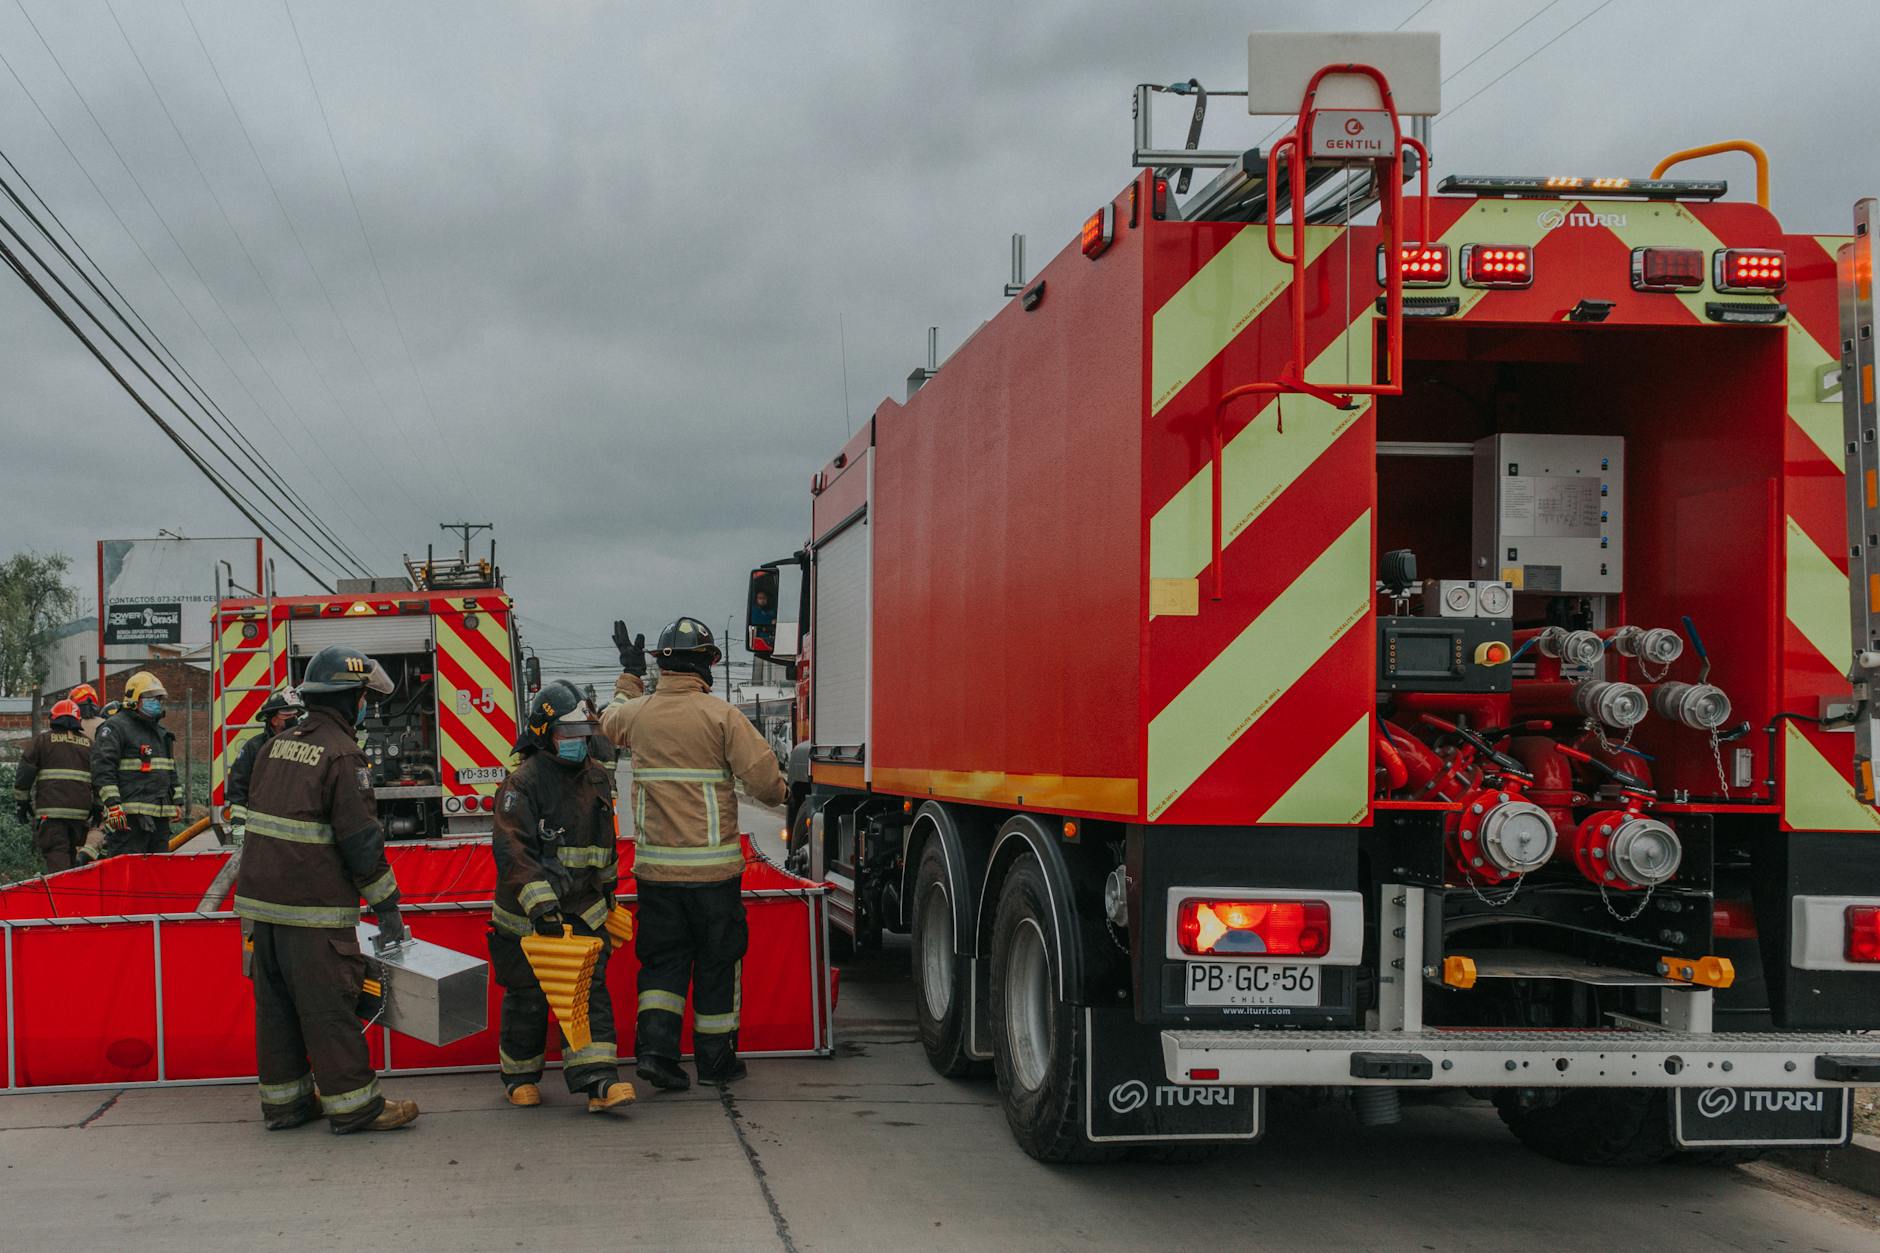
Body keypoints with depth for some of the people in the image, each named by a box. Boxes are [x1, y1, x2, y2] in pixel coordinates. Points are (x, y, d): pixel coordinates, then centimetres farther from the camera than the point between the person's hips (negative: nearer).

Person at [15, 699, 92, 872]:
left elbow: (24, 773, 1)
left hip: (50, 808, -4)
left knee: (56, 853, -11)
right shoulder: (89, 744, 17)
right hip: (81, 810, 4)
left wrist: (22, 802, 9)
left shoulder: (43, 739, 6)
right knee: (72, 855, 15)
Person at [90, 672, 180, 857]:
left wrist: (177, 801, 24)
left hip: (160, 816, 9)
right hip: (129, 816, -9)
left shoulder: (160, 732, 23)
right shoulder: (114, 727, -5)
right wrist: (112, 804, -21)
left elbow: (171, 770, 31)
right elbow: (102, 768, -14)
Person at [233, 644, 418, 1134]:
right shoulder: (341, 754, -13)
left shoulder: (277, 745, 12)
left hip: (261, 898, 8)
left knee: (276, 1001, 13)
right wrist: (388, 908, -8)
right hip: (313, 908, -8)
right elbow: (361, 839, -15)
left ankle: (283, 1099, 21)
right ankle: (352, 1104, 3)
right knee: (328, 1004, -3)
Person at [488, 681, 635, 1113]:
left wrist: (607, 886, 31)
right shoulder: (522, 784, -13)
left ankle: (598, 1081, -13)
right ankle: (520, 1077, 26)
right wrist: (540, 903, -32)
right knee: (528, 997, 7)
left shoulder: (597, 778, 8)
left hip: (582, 908, 5)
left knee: (590, 989, -7)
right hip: (527, 914, -5)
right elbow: (511, 850, -23)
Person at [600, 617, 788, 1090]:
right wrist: (783, 791, 9)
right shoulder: (720, 716, -11)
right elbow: (763, 778, -13)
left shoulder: (638, 713, 2)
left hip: (655, 866, 4)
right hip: (711, 865, -3)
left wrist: (630, 673, 41)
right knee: (716, 960, 8)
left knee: (663, 958, 11)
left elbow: (610, 721, 28)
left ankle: (655, 1044, -6)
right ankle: (715, 1059, 15)